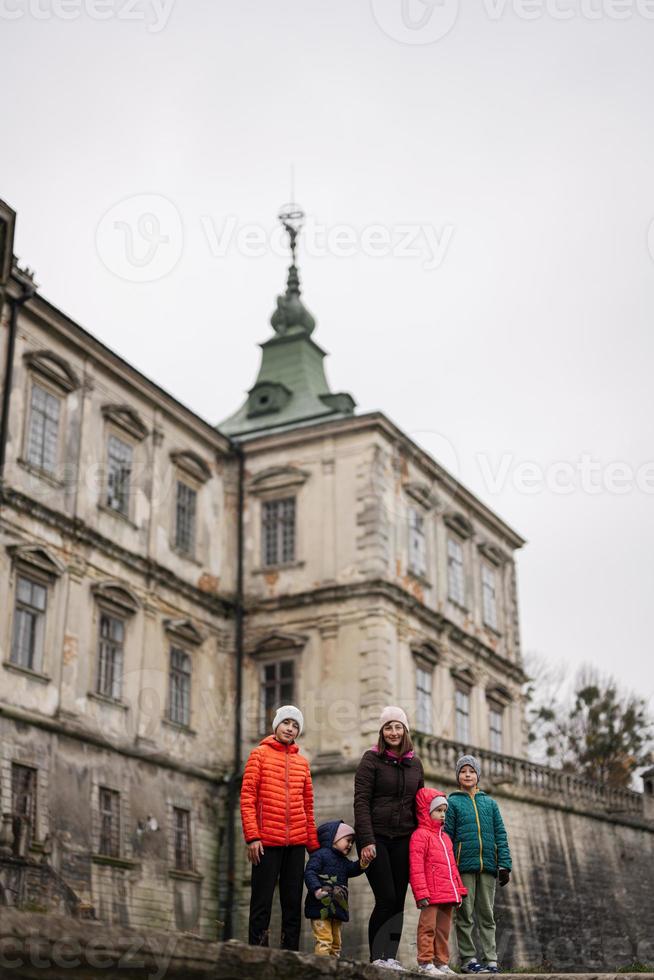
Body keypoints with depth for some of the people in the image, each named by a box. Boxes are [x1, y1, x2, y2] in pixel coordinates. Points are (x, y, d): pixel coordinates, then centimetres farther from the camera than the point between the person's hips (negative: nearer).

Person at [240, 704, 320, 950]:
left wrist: (314, 845, 11)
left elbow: (308, 807, 17)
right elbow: (247, 797, -3)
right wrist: (252, 836, -13)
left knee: (293, 903, 5)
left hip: (296, 842, 4)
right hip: (267, 841, -4)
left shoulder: (302, 762, 16)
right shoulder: (260, 754, 4)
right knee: (262, 902, -3)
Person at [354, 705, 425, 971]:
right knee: (386, 898, -10)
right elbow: (361, 801, -8)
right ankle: (376, 958, -3)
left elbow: (419, 804, 17)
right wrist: (366, 840, -17)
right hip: (376, 838, -5)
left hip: (403, 840, 5)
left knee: (398, 900, 1)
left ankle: (390, 957, 5)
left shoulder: (414, 764, 13)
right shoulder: (371, 759, -2)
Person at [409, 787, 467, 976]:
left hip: (448, 895, 9)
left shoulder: (445, 837, 21)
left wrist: (459, 890, 20)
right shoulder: (420, 835, -8)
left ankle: (441, 962, 18)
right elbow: (416, 868, -14)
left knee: (443, 929, 12)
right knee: (428, 927, -5)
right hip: (431, 896, -8)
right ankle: (425, 962, 0)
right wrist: (421, 894, -19)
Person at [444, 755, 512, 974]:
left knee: (487, 915, 6)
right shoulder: (453, 802, 5)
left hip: (488, 866, 3)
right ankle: (468, 959, 5)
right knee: (465, 916, 0)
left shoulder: (490, 803, 15)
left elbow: (500, 835, 11)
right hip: (464, 866, -3)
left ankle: (491, 960, 8)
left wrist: (504, 865, 2)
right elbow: (446, 837, 0)